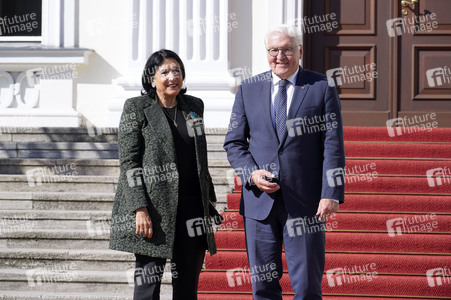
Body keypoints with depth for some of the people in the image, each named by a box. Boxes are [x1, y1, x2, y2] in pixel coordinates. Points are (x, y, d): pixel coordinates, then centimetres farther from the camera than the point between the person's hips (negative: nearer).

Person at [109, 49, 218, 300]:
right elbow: (128, 161, -7)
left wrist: (208, 201, 17)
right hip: (153, 210, -5)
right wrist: (140, 209, -16)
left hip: (191, 209, 5)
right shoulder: (137, 108, -2)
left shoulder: (194, 107, 13)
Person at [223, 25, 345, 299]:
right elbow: (234, 143, 11)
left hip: (305, 202, -2)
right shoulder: (248, 90, 9)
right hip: (260, 200, 3)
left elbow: (333, 144, -3)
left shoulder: (322, 88, 2)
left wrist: (331, 193, -11)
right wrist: (251, 173, -8)